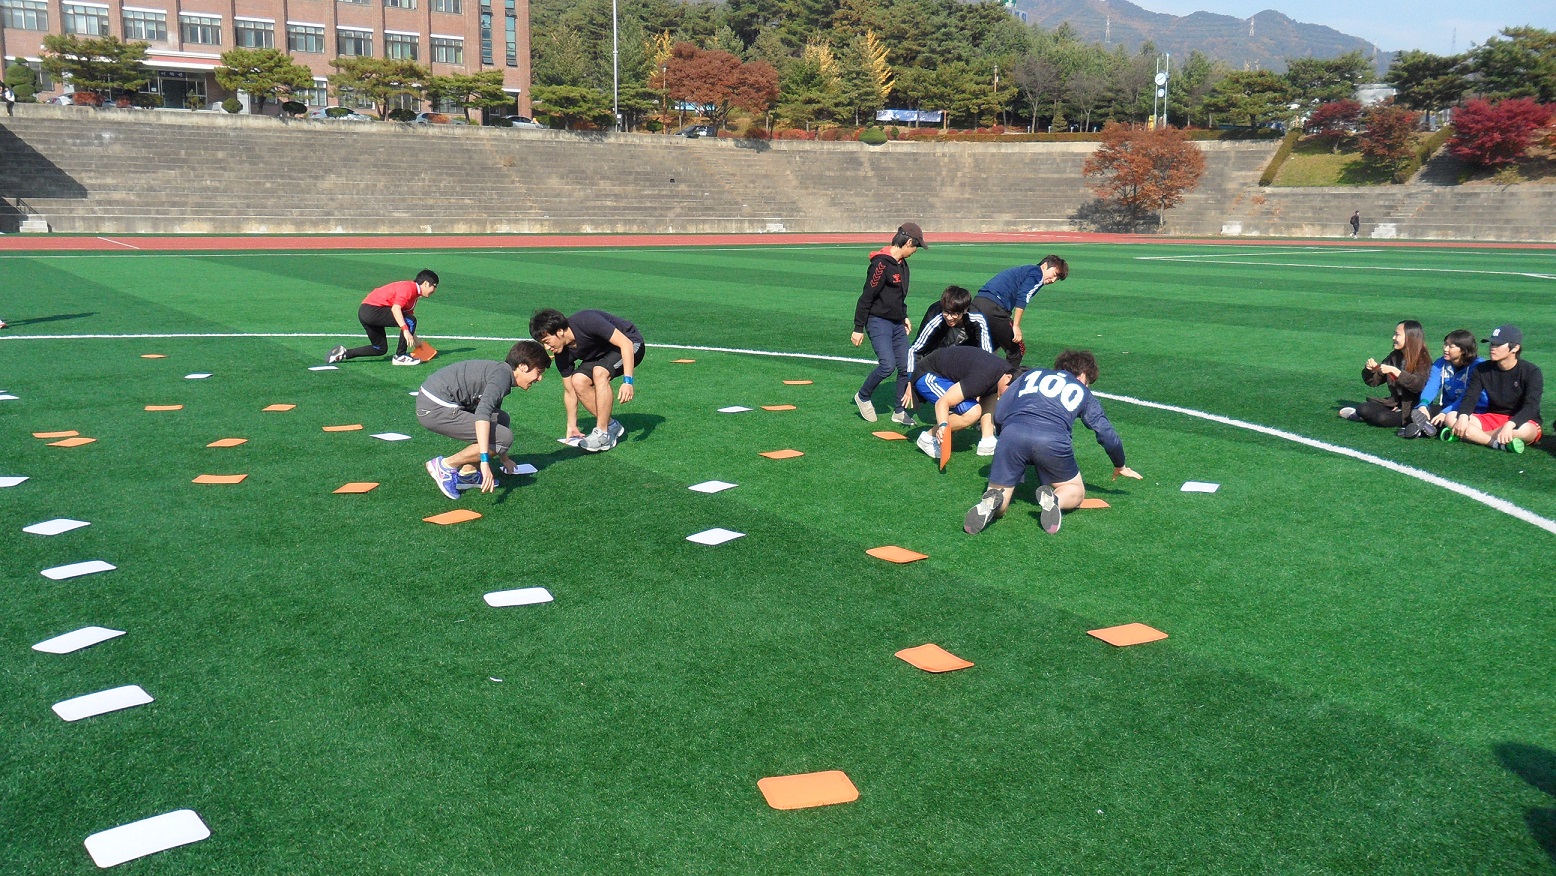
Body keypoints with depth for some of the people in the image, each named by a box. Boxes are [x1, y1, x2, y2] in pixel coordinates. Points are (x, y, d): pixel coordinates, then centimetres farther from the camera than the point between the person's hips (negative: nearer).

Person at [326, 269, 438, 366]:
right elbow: (395, 308, -30)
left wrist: (414, 339, 16)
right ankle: (400, 356, -10)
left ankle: (344, 353, 19)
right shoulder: (409, 288, -15)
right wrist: (405, 330, -37)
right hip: (372, 309, -11)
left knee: (380, 349, 18)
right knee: (410, 321, -18)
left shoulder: (414, 294, 16)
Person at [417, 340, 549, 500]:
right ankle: (445, 465, -5)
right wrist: (484, 461, -33)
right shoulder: (503, 375, -13)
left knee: (501, 419, 20)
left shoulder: (500, 371, 19)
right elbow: (482, 414, -29)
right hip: (435, 409, -11)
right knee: (505, 437, -12)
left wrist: (504, 459, 44)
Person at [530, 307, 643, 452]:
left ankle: (603, 434, -23)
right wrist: (571, 427, 0)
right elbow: (569, 390, -1)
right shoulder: (562, 354, -12)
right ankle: (611, 426, 2)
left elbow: (626, 343, -33)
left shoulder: (586, 322, -34)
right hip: (602, 353, 7)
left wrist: (627, 381, -38)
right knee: (578, 381, -14)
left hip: (630, 346, -7)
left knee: (599, 372, -31)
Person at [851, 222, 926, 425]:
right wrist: (859, 328, -15)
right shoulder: (882, 263, -17)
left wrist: (904, 317, 21)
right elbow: (867, 296, -16)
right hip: (878, 322, -9)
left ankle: (899, 411, 17)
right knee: (888, 364, -19)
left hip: (897, 324, 9)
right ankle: (863, 397, 5)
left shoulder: (902, 264, 10)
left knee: (906, 366, 4)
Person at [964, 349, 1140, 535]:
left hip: (1012, 434, 2)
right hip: (1053, 440, -1)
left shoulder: (1031, 374, 32)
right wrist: (1120, 466, 47)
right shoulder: (1082, 392, 28)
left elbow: (998, 415, 25)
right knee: (1076, 491, 23)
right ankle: (1055, 499, -12)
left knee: (997, 508, 11)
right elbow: (1107, 434, 29)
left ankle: (993, 500, -25)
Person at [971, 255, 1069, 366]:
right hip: (994, 308, -9)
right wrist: (1016, 326, -13)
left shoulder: (1026, 269, 29)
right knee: (1017, 350, 3)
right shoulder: (1036, 273, 2)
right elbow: (1022, 298, -12)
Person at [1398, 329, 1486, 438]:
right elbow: (1431, 386, -10)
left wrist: (1445, 412, -34)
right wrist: (1423, 405, -32)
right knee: (1417, 412, -20)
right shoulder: (1440, 364, 4)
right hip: (1447, 406, 6)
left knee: (1450, 417, -39)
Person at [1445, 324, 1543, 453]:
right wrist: (1463, 417, -31)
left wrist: (1509, 425, -41)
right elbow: (1469, 398, -7)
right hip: (1492, 418, 4)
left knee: (1527, 431, -41)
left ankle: (1475, 435, -27)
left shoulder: (1531, 372, -12)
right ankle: (1498, 443, -34)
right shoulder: (1482, 370, 0)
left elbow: (1531, 406, -23)